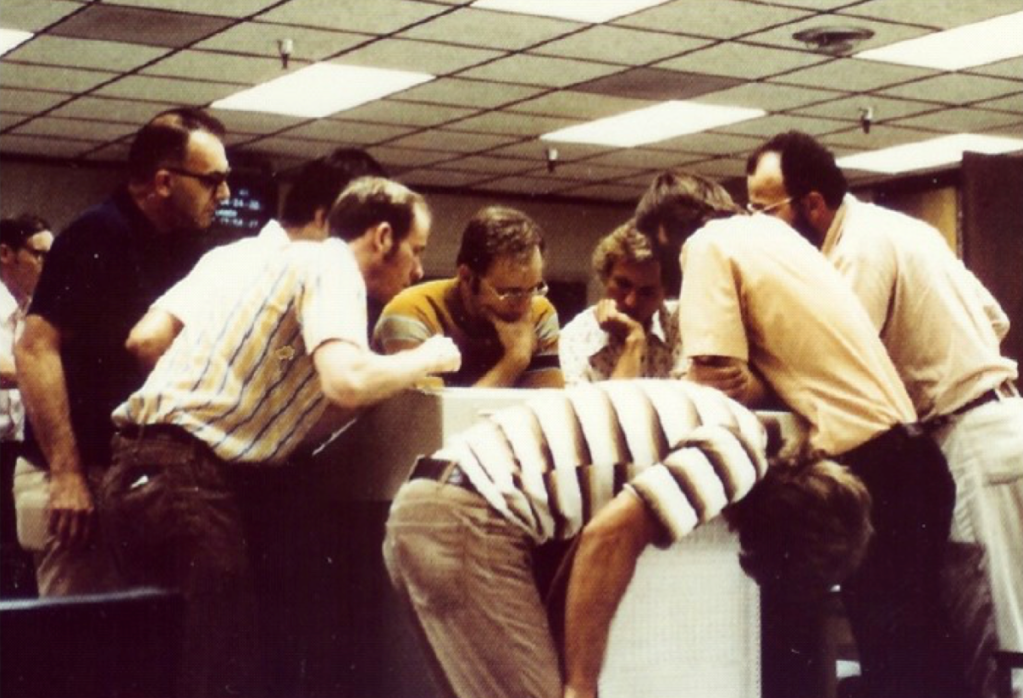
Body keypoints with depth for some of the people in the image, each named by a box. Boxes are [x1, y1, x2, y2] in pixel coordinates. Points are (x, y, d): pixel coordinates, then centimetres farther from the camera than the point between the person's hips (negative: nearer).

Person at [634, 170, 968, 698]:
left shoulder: (707, 244, -3)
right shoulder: (769, 230, 21)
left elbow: (722, 379, -14)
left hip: (863, 460, -9)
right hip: (910, 450, 9)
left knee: (892, 653, -1)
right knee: (918, 640, 16)